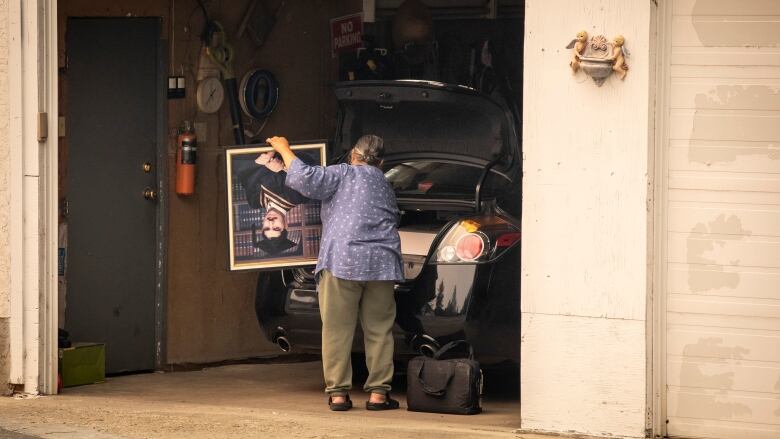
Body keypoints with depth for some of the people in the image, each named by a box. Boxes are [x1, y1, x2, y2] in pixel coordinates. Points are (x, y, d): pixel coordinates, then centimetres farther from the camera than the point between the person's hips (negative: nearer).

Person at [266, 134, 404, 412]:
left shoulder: (343, 175, 3)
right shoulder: (384, 186, 22)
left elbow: (303, 178, -8)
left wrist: (284, 150, 5)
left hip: (342, 260, -4)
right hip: (381, 263, 4)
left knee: (337, 329, -1)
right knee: (379, 330, 7)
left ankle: (338, 392, -3)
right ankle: (378, 392, 3)